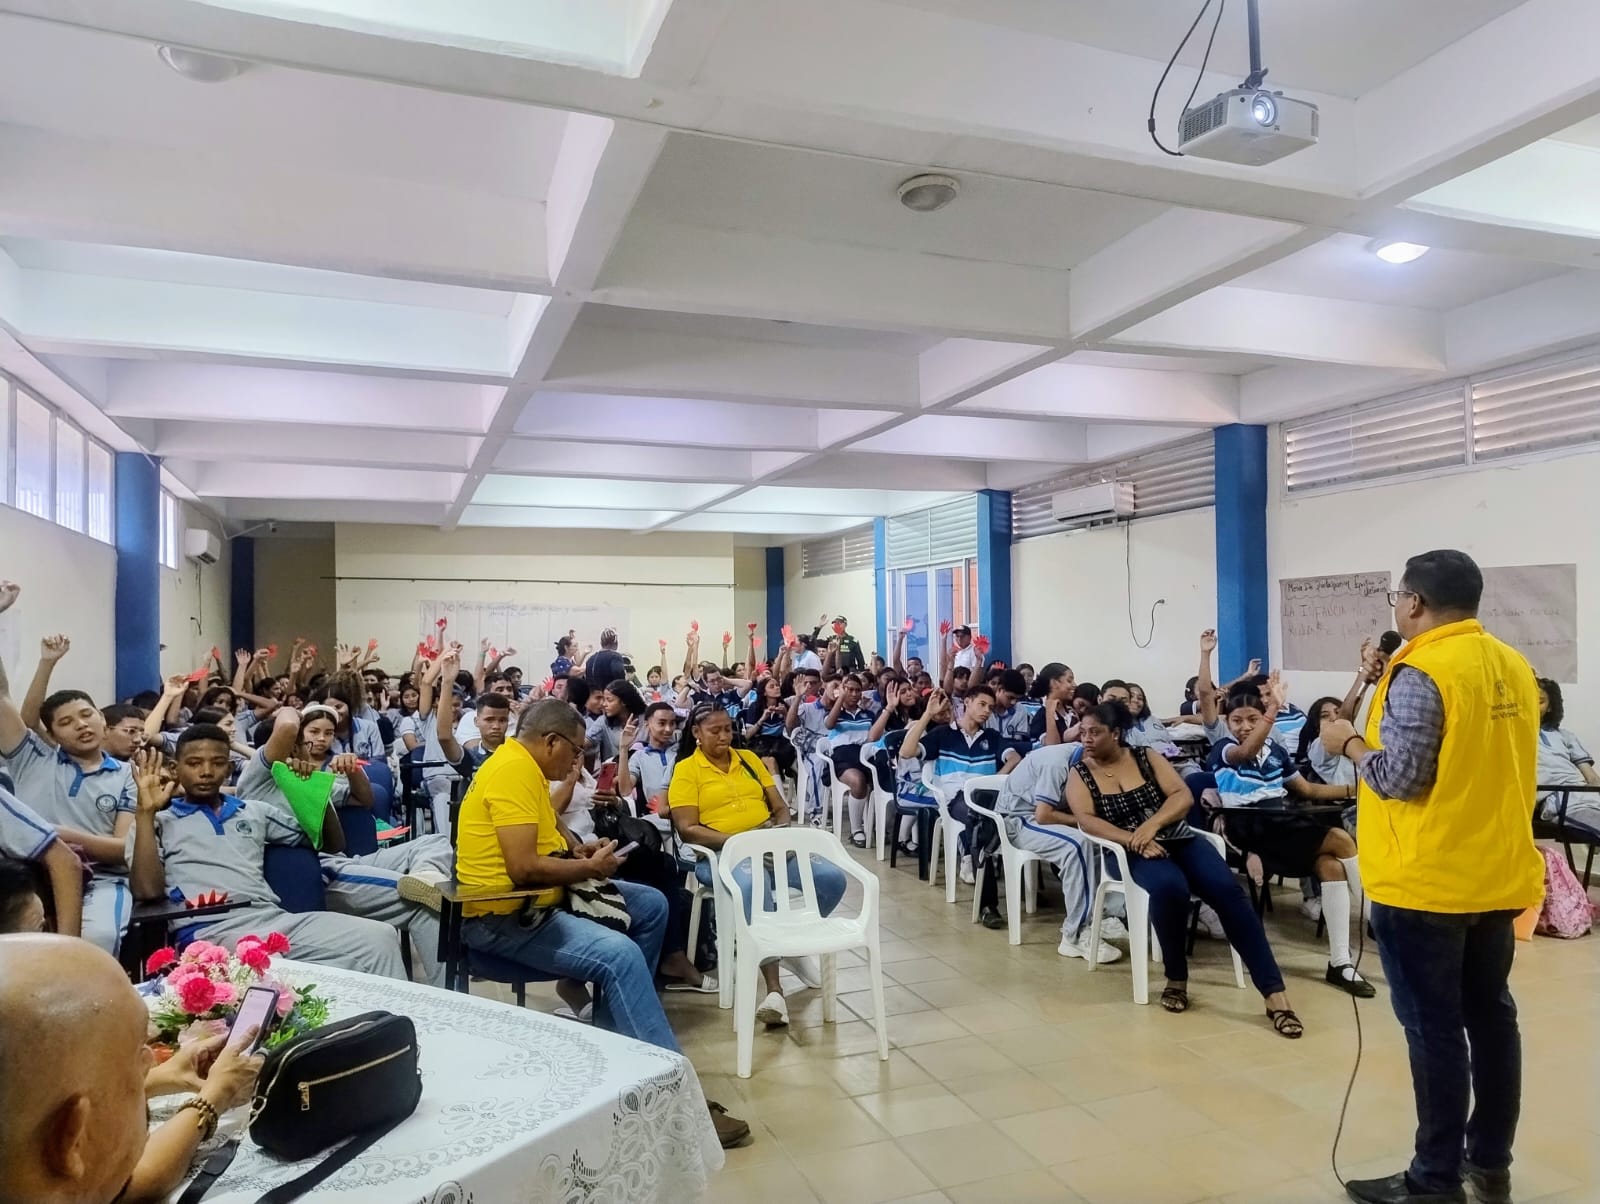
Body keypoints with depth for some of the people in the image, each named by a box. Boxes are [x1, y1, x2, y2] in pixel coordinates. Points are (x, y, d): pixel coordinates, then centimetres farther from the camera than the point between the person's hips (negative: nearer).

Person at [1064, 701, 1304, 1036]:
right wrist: (1132, 840, -26)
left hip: (1177, 839, 2)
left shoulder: (1147, 757, 10)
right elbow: (1086, 820, -11)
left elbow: (1183, 796, 0)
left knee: (1227, 889, -25)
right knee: (1169, 887, -36)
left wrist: (1152, 824, -18)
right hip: (1129, 853, -2)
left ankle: (1274, 993, -24)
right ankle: (1176, 979, -15)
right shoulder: (1079, 775, 5)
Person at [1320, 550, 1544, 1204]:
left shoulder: (1420, 673, -19)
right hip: (1498, 875, 8)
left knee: (1434, 1028, 1)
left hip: (1426, 881, -8)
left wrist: (1350, 742, -5)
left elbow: (1399, 778, -22)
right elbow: (1483, 762, 15)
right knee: (1490, 1014, 17)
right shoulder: (1514, 667, 8)